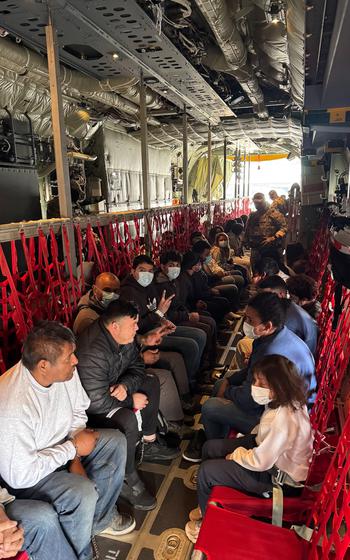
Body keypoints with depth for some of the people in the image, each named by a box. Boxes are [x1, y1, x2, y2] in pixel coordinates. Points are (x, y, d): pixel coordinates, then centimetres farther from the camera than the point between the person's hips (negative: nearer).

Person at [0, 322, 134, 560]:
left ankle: (100, 519, 16)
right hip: (23, 472, -7)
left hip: (59, 447, 7)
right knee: (82, 492, -27)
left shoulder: (65, 370, -17)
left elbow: (77, 412, 1)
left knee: (115, 441, -2)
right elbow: (20, 475, -29)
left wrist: (76, 457, -9)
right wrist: (74, 448, -22)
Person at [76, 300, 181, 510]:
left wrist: (126, 386, -20)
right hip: (88, 405, -9)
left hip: (113, 387, 9)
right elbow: (96, 402, -34)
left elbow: (137, 367, 2)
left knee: (151, 382, 7)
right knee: (128, 420, -32)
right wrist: (131, 400, -21)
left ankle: (149, 444, 18)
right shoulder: (93, 353, -36)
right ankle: (129, 481, -7)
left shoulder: (124, 337, -9)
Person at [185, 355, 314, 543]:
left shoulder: (285, 419, -37)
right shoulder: (284, 400, -10)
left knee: (206, 471, -12)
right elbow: (264, 429, 10)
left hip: (279, 478, -9)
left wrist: (236, 455, -13)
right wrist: (247, 439, 0)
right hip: (265, 448, 9)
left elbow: (261, 462, -29)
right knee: (210, 448, 7)